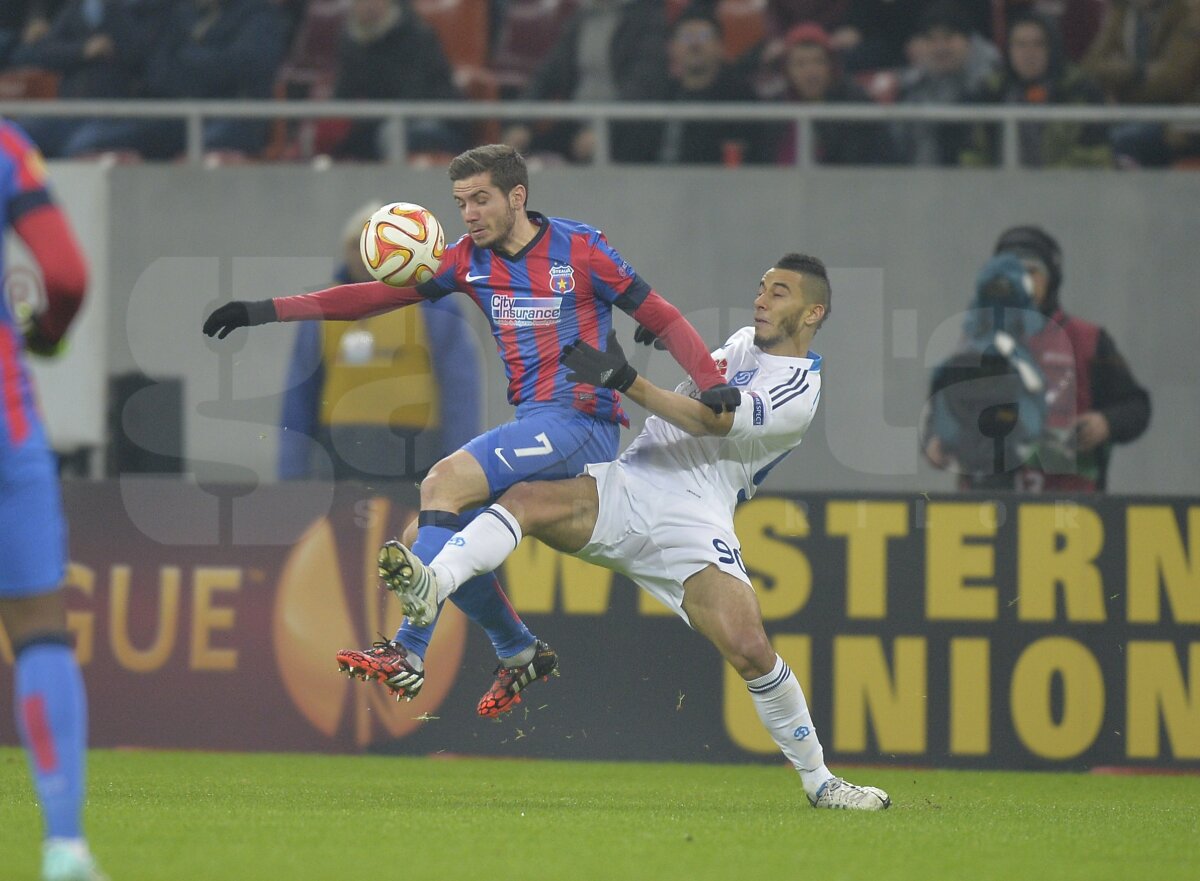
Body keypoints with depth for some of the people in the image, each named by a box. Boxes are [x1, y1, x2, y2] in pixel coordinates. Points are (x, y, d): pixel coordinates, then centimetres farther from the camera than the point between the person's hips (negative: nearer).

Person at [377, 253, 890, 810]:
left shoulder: (799, 390, -3)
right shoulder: (742, 342, 23)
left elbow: (713, 421, -16)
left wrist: (627, 381, -23)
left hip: (693, 521, -6)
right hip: (624, 487, 6)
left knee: (752, 654, -18)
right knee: (525, 499, -23)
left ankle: (819, 781, 1)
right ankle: (431, 586, -45)